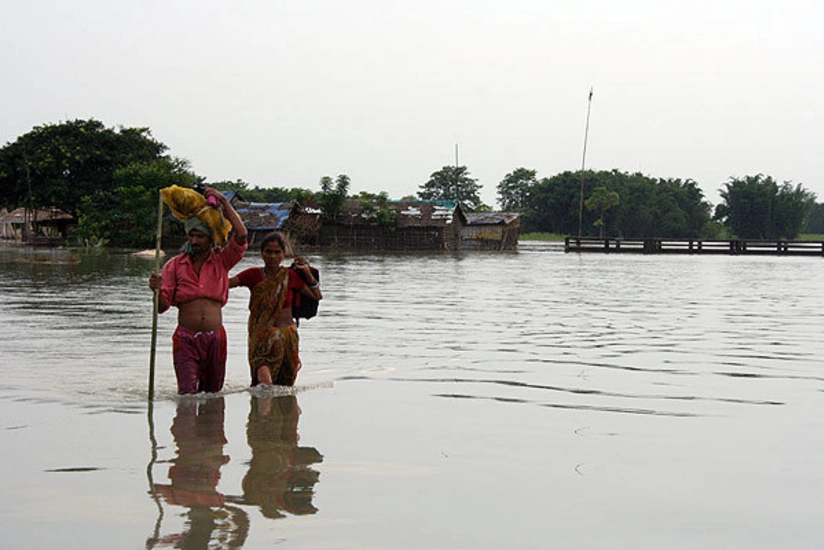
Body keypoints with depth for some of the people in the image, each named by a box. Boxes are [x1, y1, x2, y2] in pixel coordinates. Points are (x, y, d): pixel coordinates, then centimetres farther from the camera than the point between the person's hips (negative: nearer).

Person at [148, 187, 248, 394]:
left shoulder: (222, 261, 7)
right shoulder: (175, 265, 5)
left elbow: (241, 235, -10)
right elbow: (162, 306, 1)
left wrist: (223, 201, -7)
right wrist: (157, 290, -22)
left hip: (215, 338, 1)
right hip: (186, 338, -1)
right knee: (187, 393, -17)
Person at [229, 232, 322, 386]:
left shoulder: (290, 276, 5)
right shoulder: (253, 275, 2)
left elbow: (317, 296, 12)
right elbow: (225, 283, -8)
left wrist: (307, 273, 3)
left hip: (287, 334, 2)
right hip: (261, 334, -2)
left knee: (285, 385, 0)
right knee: (263, 370, -28)